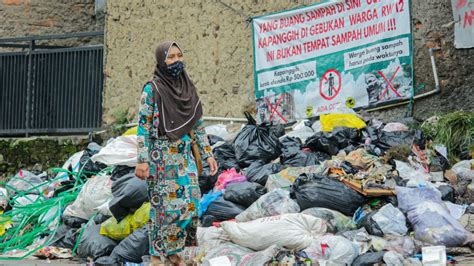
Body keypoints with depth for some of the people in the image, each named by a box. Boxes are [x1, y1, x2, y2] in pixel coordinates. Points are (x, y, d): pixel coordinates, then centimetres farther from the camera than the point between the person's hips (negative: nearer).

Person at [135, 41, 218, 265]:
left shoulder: (188, 88, 10)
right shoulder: (152, 89, -7)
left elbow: (197, 124, 14)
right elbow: (143, 127, -9)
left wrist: (208, 153, 9)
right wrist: (142, 160, -15)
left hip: (184, 155, 6)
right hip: (161, 156, -5)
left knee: (189, 203, 1)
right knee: (164, 205, -3)